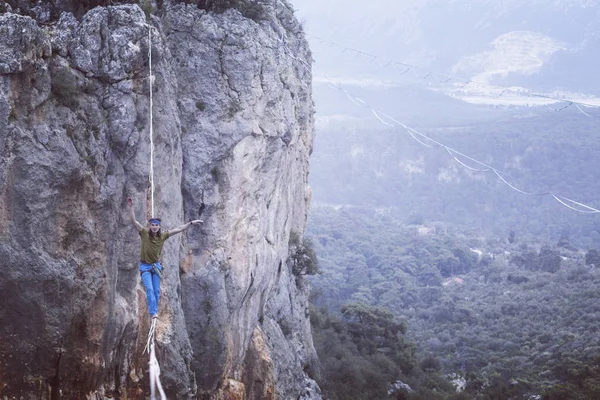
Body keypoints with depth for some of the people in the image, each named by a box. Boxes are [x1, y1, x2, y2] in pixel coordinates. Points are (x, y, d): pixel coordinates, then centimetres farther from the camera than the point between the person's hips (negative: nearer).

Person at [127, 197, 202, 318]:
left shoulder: (162, 236, -5)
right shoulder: (145, 233, -14)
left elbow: (178, 229, 1)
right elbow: (134, 221, -22)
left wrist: (191, 223, 1)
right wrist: (131, 207, -32)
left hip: (156, 265, 3)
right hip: (145, 266, -3)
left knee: (157, 290, 6)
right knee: (149, 289, -14)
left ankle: (155, 310, 21)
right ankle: (153, 312, -14)